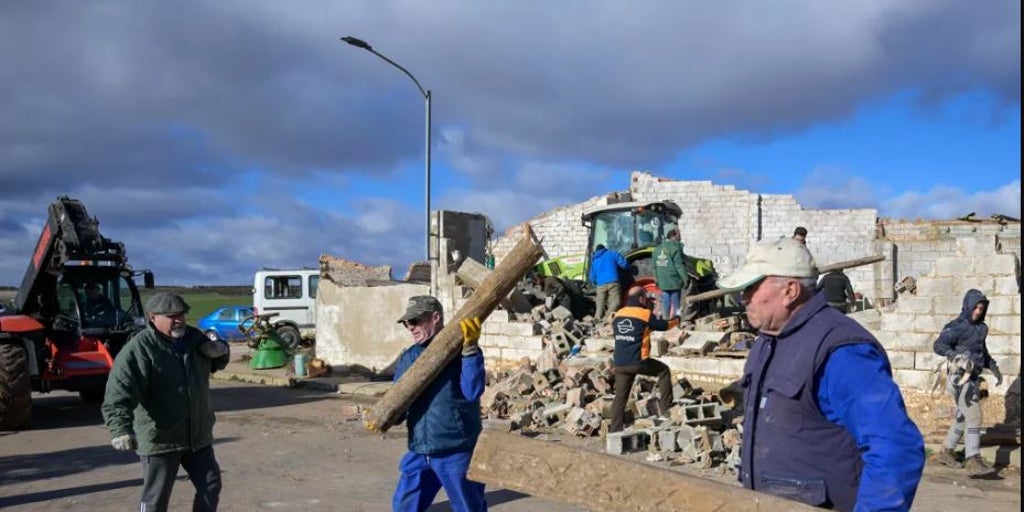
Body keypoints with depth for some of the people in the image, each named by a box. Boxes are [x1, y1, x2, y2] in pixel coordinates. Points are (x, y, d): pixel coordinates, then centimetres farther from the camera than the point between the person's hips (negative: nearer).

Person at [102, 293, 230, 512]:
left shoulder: (194, 338, 4)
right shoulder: (138, 349, -17)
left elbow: (215, 364, 23)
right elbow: (119, 393, -27)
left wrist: (221, 351, -3)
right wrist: (121, 430, -42)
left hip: (198, 435, 6)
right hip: (158, 439, -6)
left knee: (210, 487, 13)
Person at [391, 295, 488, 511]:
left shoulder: (460, 351, -9)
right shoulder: (409, 356, 9)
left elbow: (472, 391, -22)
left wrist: (470, 349, -29)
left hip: (456, 450, -6)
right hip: (420, 450, 6)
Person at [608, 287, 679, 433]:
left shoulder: (618, 315, 10)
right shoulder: (645, 314, -5)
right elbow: (663, 326, 7)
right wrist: (676, 321, 29)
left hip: (620, 363, 5)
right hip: (637, 362, -5)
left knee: (620, 396, 11)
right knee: (663, 371, 18)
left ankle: (615, 430, 9)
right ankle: (666, 407, 19)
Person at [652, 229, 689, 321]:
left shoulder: (658, 249, 13)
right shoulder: (675, 248, -11)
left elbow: (655, 266, 16)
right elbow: (679, 265, -16)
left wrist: (656, 279, 22)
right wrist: (685, 278, -12)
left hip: (662, 282, 6)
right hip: (674, 281, -6)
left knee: (665, 301, 12)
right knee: (675, 302, 1)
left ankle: (665, 319, 15)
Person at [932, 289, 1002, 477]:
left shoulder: (981, 327, 12)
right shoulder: (957, 326, -12)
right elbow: (939, 345, -23)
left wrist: (994, 368, 21)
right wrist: (955, 355, -38)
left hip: (974, 380, 8)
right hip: (961, 379, -8)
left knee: (963, 418, 16)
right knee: (974, 417, -16)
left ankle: (946, 452, 29)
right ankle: (973, 461, -18)